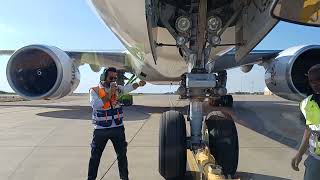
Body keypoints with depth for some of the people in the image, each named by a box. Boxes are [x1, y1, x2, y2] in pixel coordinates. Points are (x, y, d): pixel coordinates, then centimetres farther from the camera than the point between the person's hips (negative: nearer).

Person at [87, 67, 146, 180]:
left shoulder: (116, 88, 6)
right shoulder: (94, 90, -5)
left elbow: (128, 87, -10)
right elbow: (95, 105, -20)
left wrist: (139, 84, -27)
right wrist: (109, 94, -21)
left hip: (118, 128, 3)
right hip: (101, 129, -3)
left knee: (122, 155, 13)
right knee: (95, 156, 11)